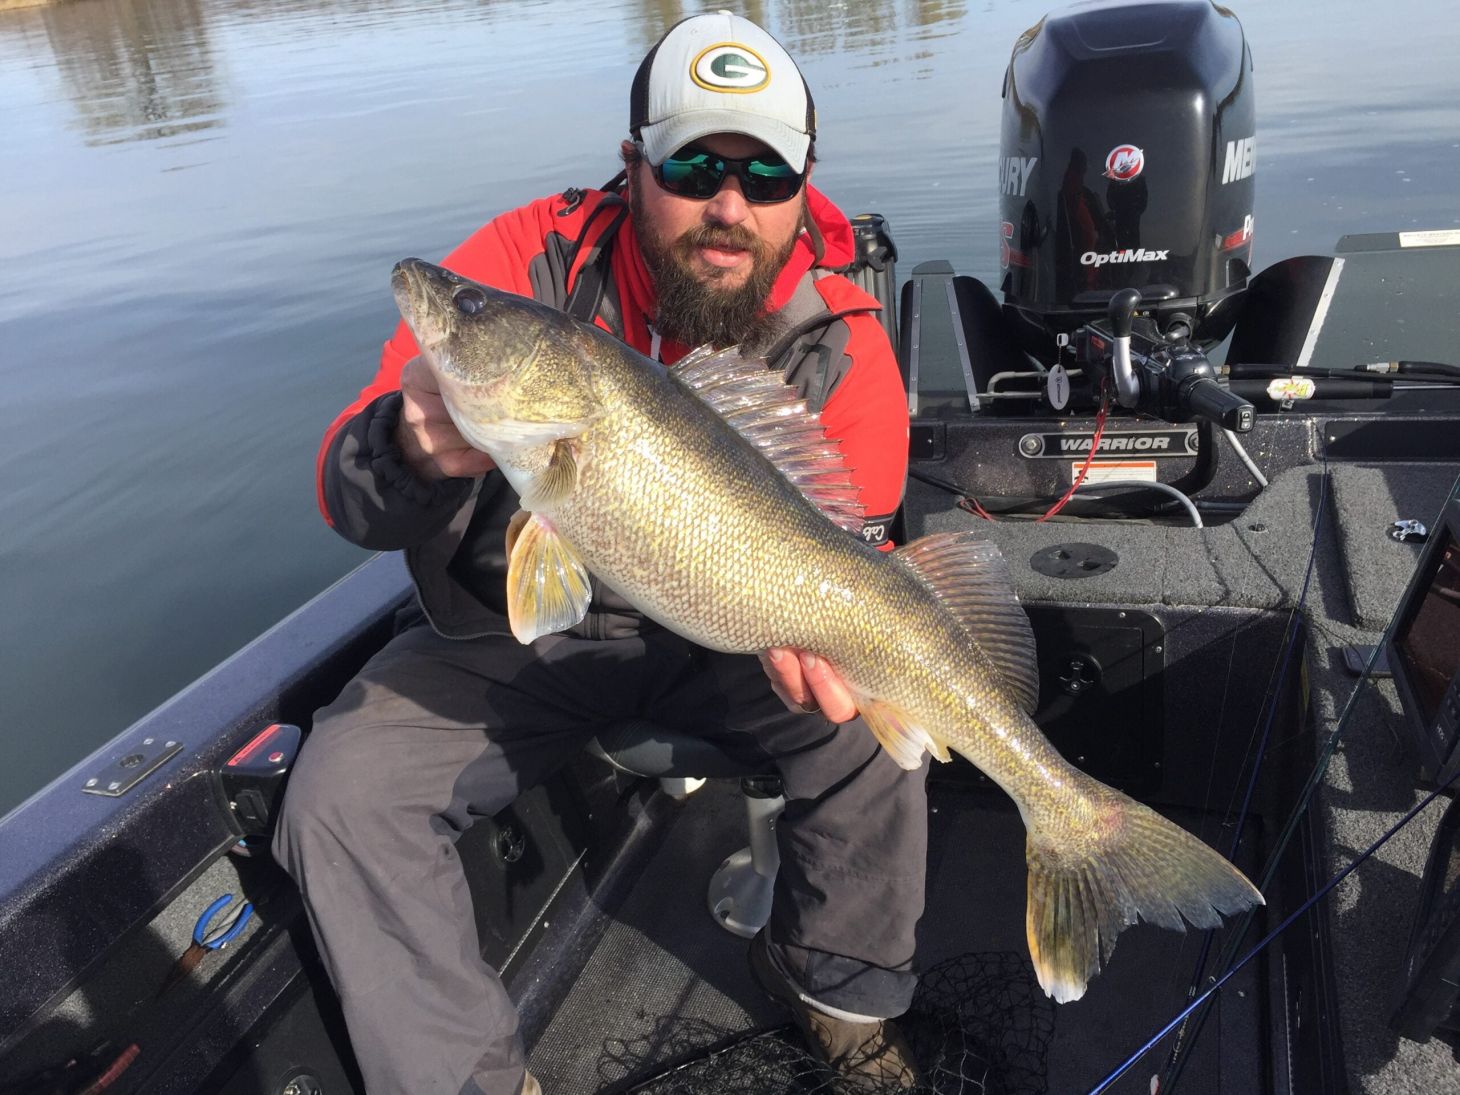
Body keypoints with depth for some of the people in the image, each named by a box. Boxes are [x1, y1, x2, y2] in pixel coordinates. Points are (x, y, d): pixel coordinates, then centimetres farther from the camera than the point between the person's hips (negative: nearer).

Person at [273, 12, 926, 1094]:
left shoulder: (842, 344, -15)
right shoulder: (529, 260, -18)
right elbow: (350, 495, -19)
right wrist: (412, 449, -44)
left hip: (715, 629, 1)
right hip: (515, 627, 0)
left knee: (867, 718, -21)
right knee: (338, 795, -18)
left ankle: (840, 990, 10)